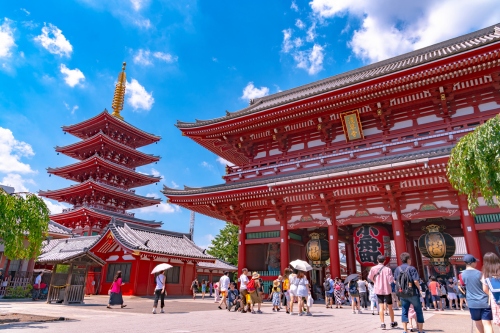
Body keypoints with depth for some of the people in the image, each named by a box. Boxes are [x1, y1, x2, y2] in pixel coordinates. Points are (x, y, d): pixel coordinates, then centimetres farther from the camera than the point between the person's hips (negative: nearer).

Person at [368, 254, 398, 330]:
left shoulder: (373, 268, -7)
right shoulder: (387, 269, -13)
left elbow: (370, 277, 0)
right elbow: (391, 280, -16)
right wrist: (393, 278, 6)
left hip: (378, 290, 1)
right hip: (387, 290, -1)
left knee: (381, 307, 4)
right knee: (390, 307, 16)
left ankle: (382, 323, -4)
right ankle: (392, 323, 29)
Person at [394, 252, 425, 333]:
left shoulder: (397, 269, 4)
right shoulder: (412, 268, -12)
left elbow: (395, 281, 7)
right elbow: (416, 281, -17)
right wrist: (419, 290, -3)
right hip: (413, 293, -4)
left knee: (404, 312, 10)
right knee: (419, 312, 12)